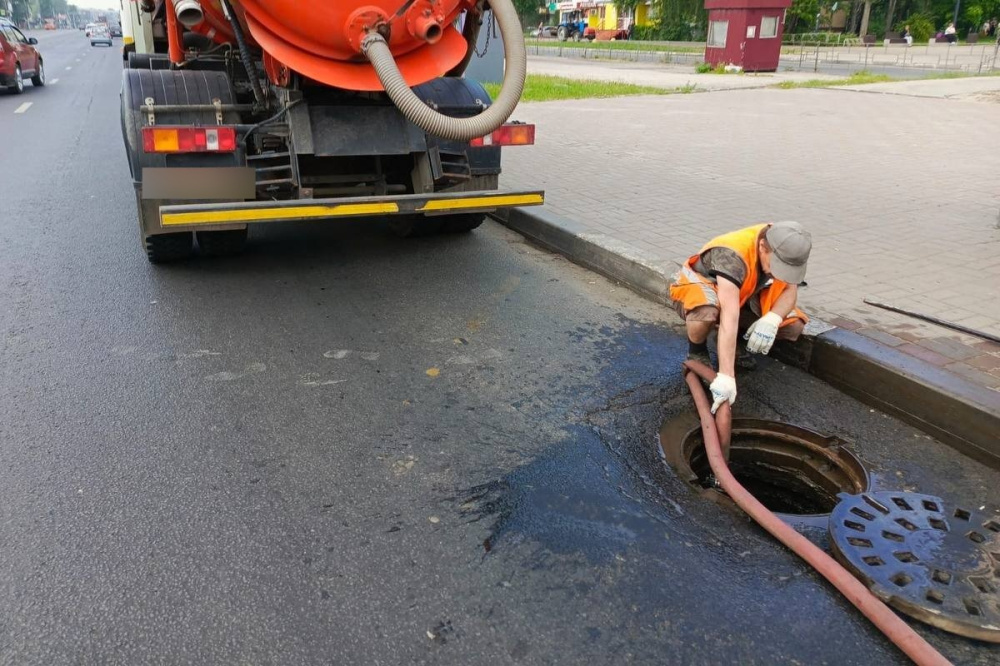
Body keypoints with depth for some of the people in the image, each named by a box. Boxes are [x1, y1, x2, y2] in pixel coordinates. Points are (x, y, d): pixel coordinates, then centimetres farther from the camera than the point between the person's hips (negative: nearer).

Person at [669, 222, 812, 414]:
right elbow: (729, 318, -46)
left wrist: (771, 319, -35)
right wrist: (726, 376, -51)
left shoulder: (783, 247, -19)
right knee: (705, 312, -42)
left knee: (794, 325, -14)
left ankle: (736, 342, 10)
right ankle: (697, 351, -9)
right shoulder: (732, 256, -38)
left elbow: (790, 291, -12)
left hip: (742, 297, 6)